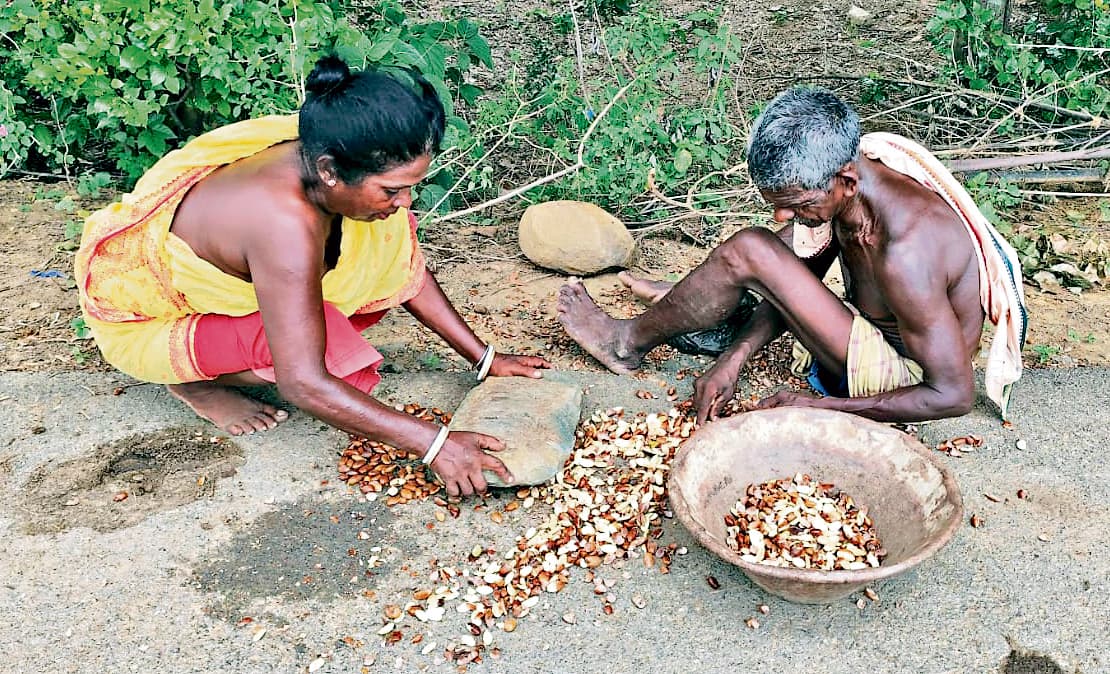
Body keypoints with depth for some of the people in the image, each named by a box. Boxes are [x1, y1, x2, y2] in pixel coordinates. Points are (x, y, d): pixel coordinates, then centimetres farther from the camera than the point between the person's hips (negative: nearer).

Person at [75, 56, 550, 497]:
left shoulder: (323, 158, -18)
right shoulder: (286, 225, -40)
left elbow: (408, 269, -6)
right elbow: (304, 385, -40)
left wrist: (485, 359, -6)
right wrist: (433, 443, -36)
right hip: (144, 315, -7)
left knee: (387, 244, -8)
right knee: (323, 342, -33)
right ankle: (193, 380, -3)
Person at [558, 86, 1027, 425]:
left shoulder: (904, 254, -36)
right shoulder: (835, 182, -11)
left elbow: (954, 395, -30)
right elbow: (795, 279, -1)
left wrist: (816, 407, -25)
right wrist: (733, 359, -14)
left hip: (900, 379, -8)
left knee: (748, 252, -20)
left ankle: (631, 343, 1)